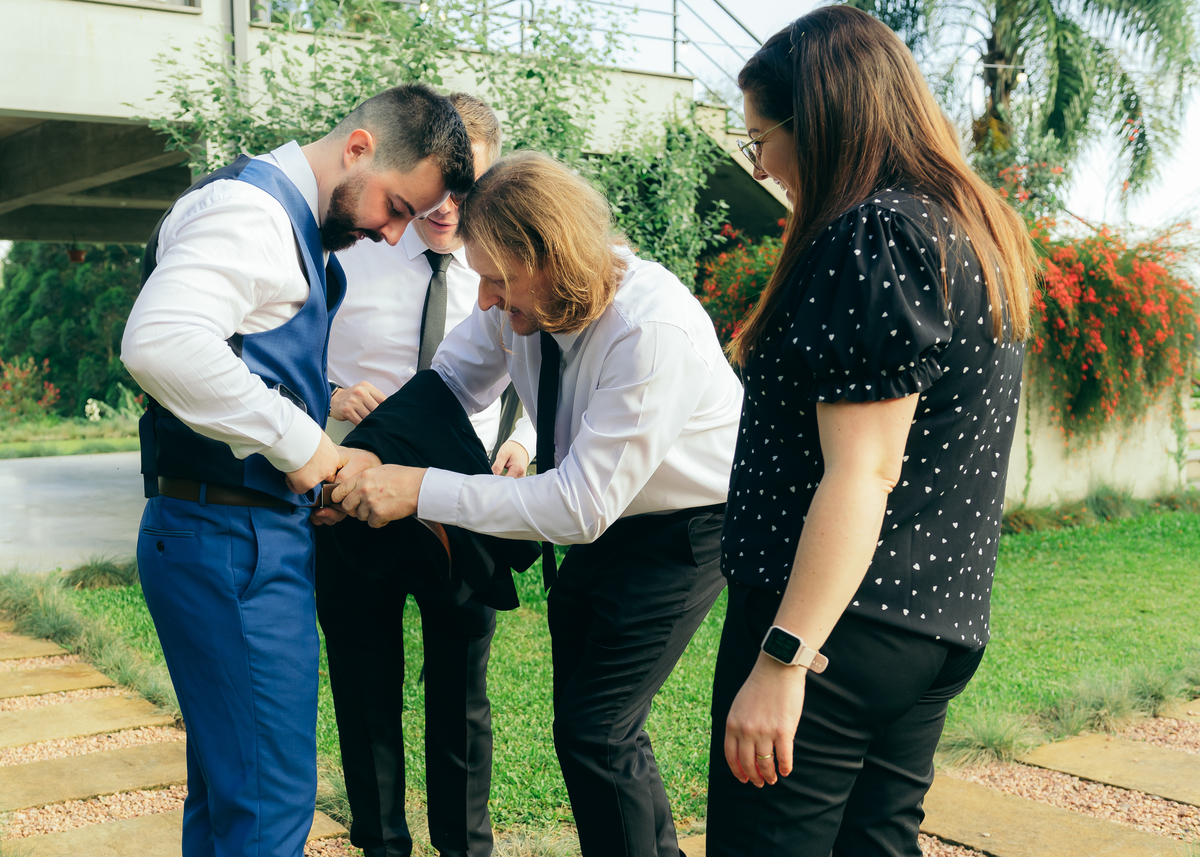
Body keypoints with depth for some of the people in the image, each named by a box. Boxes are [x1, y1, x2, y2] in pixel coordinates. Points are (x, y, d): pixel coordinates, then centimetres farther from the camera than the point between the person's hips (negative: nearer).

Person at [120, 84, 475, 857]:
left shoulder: (296, 222, 18)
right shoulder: (251, 207, -14)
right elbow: (161, 342, -31)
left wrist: (318, 400, 10)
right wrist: (299, 440, -22)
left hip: (266, 530, 10)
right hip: (230, 537, -10)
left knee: (229, 783, 19)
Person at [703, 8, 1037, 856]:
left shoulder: (875, 233, -15)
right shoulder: (976, 229, 15)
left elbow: (863, 472, -22)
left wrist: (782, 659, -22)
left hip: (842, 624, -10)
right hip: (940, 620, 10)